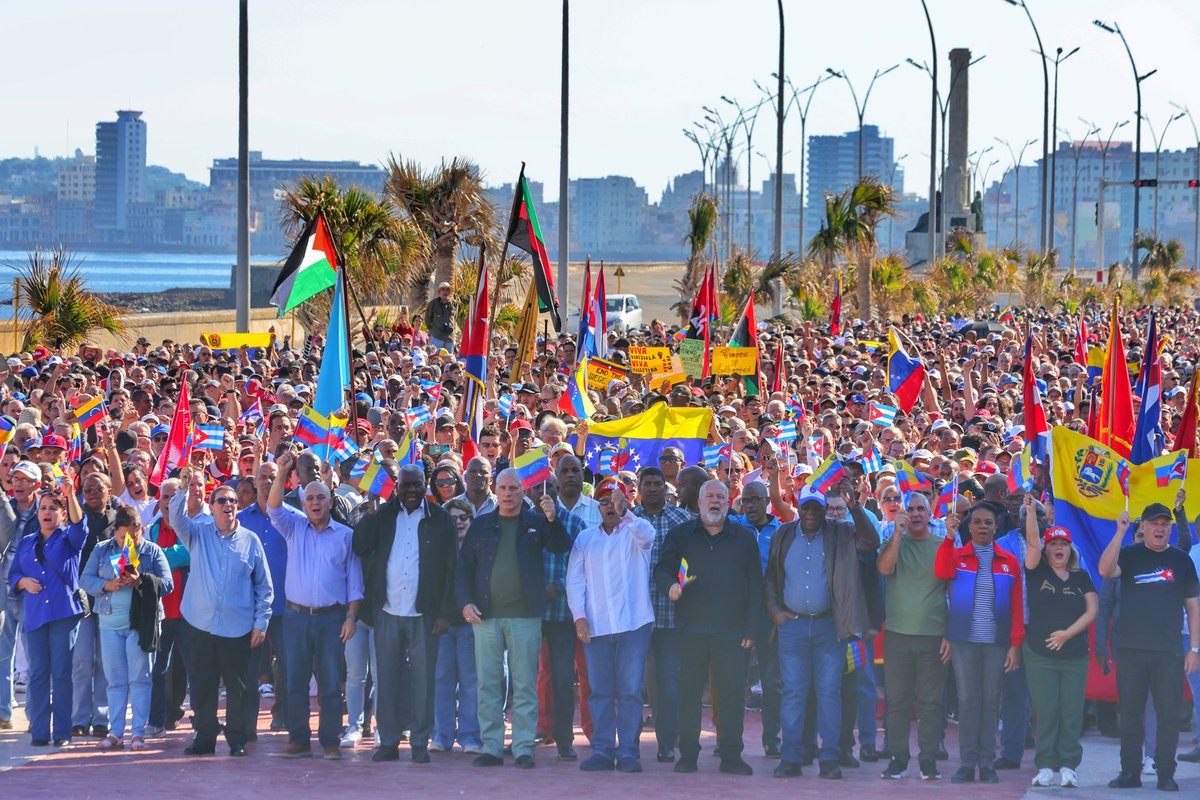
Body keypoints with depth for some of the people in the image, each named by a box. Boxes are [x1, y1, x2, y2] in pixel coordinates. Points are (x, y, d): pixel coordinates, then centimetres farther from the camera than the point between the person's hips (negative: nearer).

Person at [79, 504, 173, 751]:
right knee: (115, 679, 4)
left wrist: (141, 582, -21)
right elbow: (86, 579, 3)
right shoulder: (102, 550, 9)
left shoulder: (153, 551, 3)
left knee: (139, 678, -3)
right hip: (110, 622, 2)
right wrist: (107, 585, -16)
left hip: (141, 622, -2)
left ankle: (138, 731, 0)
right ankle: (115, 732, 7)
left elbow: (167, 583, -5)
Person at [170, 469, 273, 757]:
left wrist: (261, 622, 1)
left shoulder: (250, 541, 5)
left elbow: (264, 586, 6)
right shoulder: (199, 533, 8)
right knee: (202, 685, 6)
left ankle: (237, 739, 12)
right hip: (201, 625, 1)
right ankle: (204, 737, 16)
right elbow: (178, 520, -12)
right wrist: (183, 489, -27)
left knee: (237, 688, 3)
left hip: (238, 628, -1)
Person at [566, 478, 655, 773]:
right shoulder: (585, 539, 14)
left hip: (633, 623, -3)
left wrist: (624, 514, -36)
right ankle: (602, 750, 7)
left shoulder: (634, 533, 5)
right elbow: (575, 580, 10)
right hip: (596, 626, 3)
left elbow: (647, 534, -20)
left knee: (630, 690, -3)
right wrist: (579, 616, -3)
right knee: (599, 691, 3)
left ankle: (628, 751, 0)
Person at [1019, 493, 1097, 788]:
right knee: (1045, 712, -3)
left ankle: (1068, 766, 4)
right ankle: (1045, 767, 0)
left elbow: (1092, 610, 3)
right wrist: (1031, 511, -21)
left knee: (1071, 713, 0)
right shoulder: (1037, 572, 5)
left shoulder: (1081, 577, 10)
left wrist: (1068, 633, -8)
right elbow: (1032, 543, -10)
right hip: (1040, 654, -1)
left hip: (1075, 655, 2)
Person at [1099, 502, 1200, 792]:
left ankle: (1166, 774, 6)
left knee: (1168, 714, -1)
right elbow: (1106, 570, -16)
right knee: (1130, 713, 4)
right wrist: (1120, 532, -19)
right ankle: (1130, 772, 11)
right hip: (1130, 649, 0)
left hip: (1168, 651, 0)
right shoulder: (1129, 555, 6)